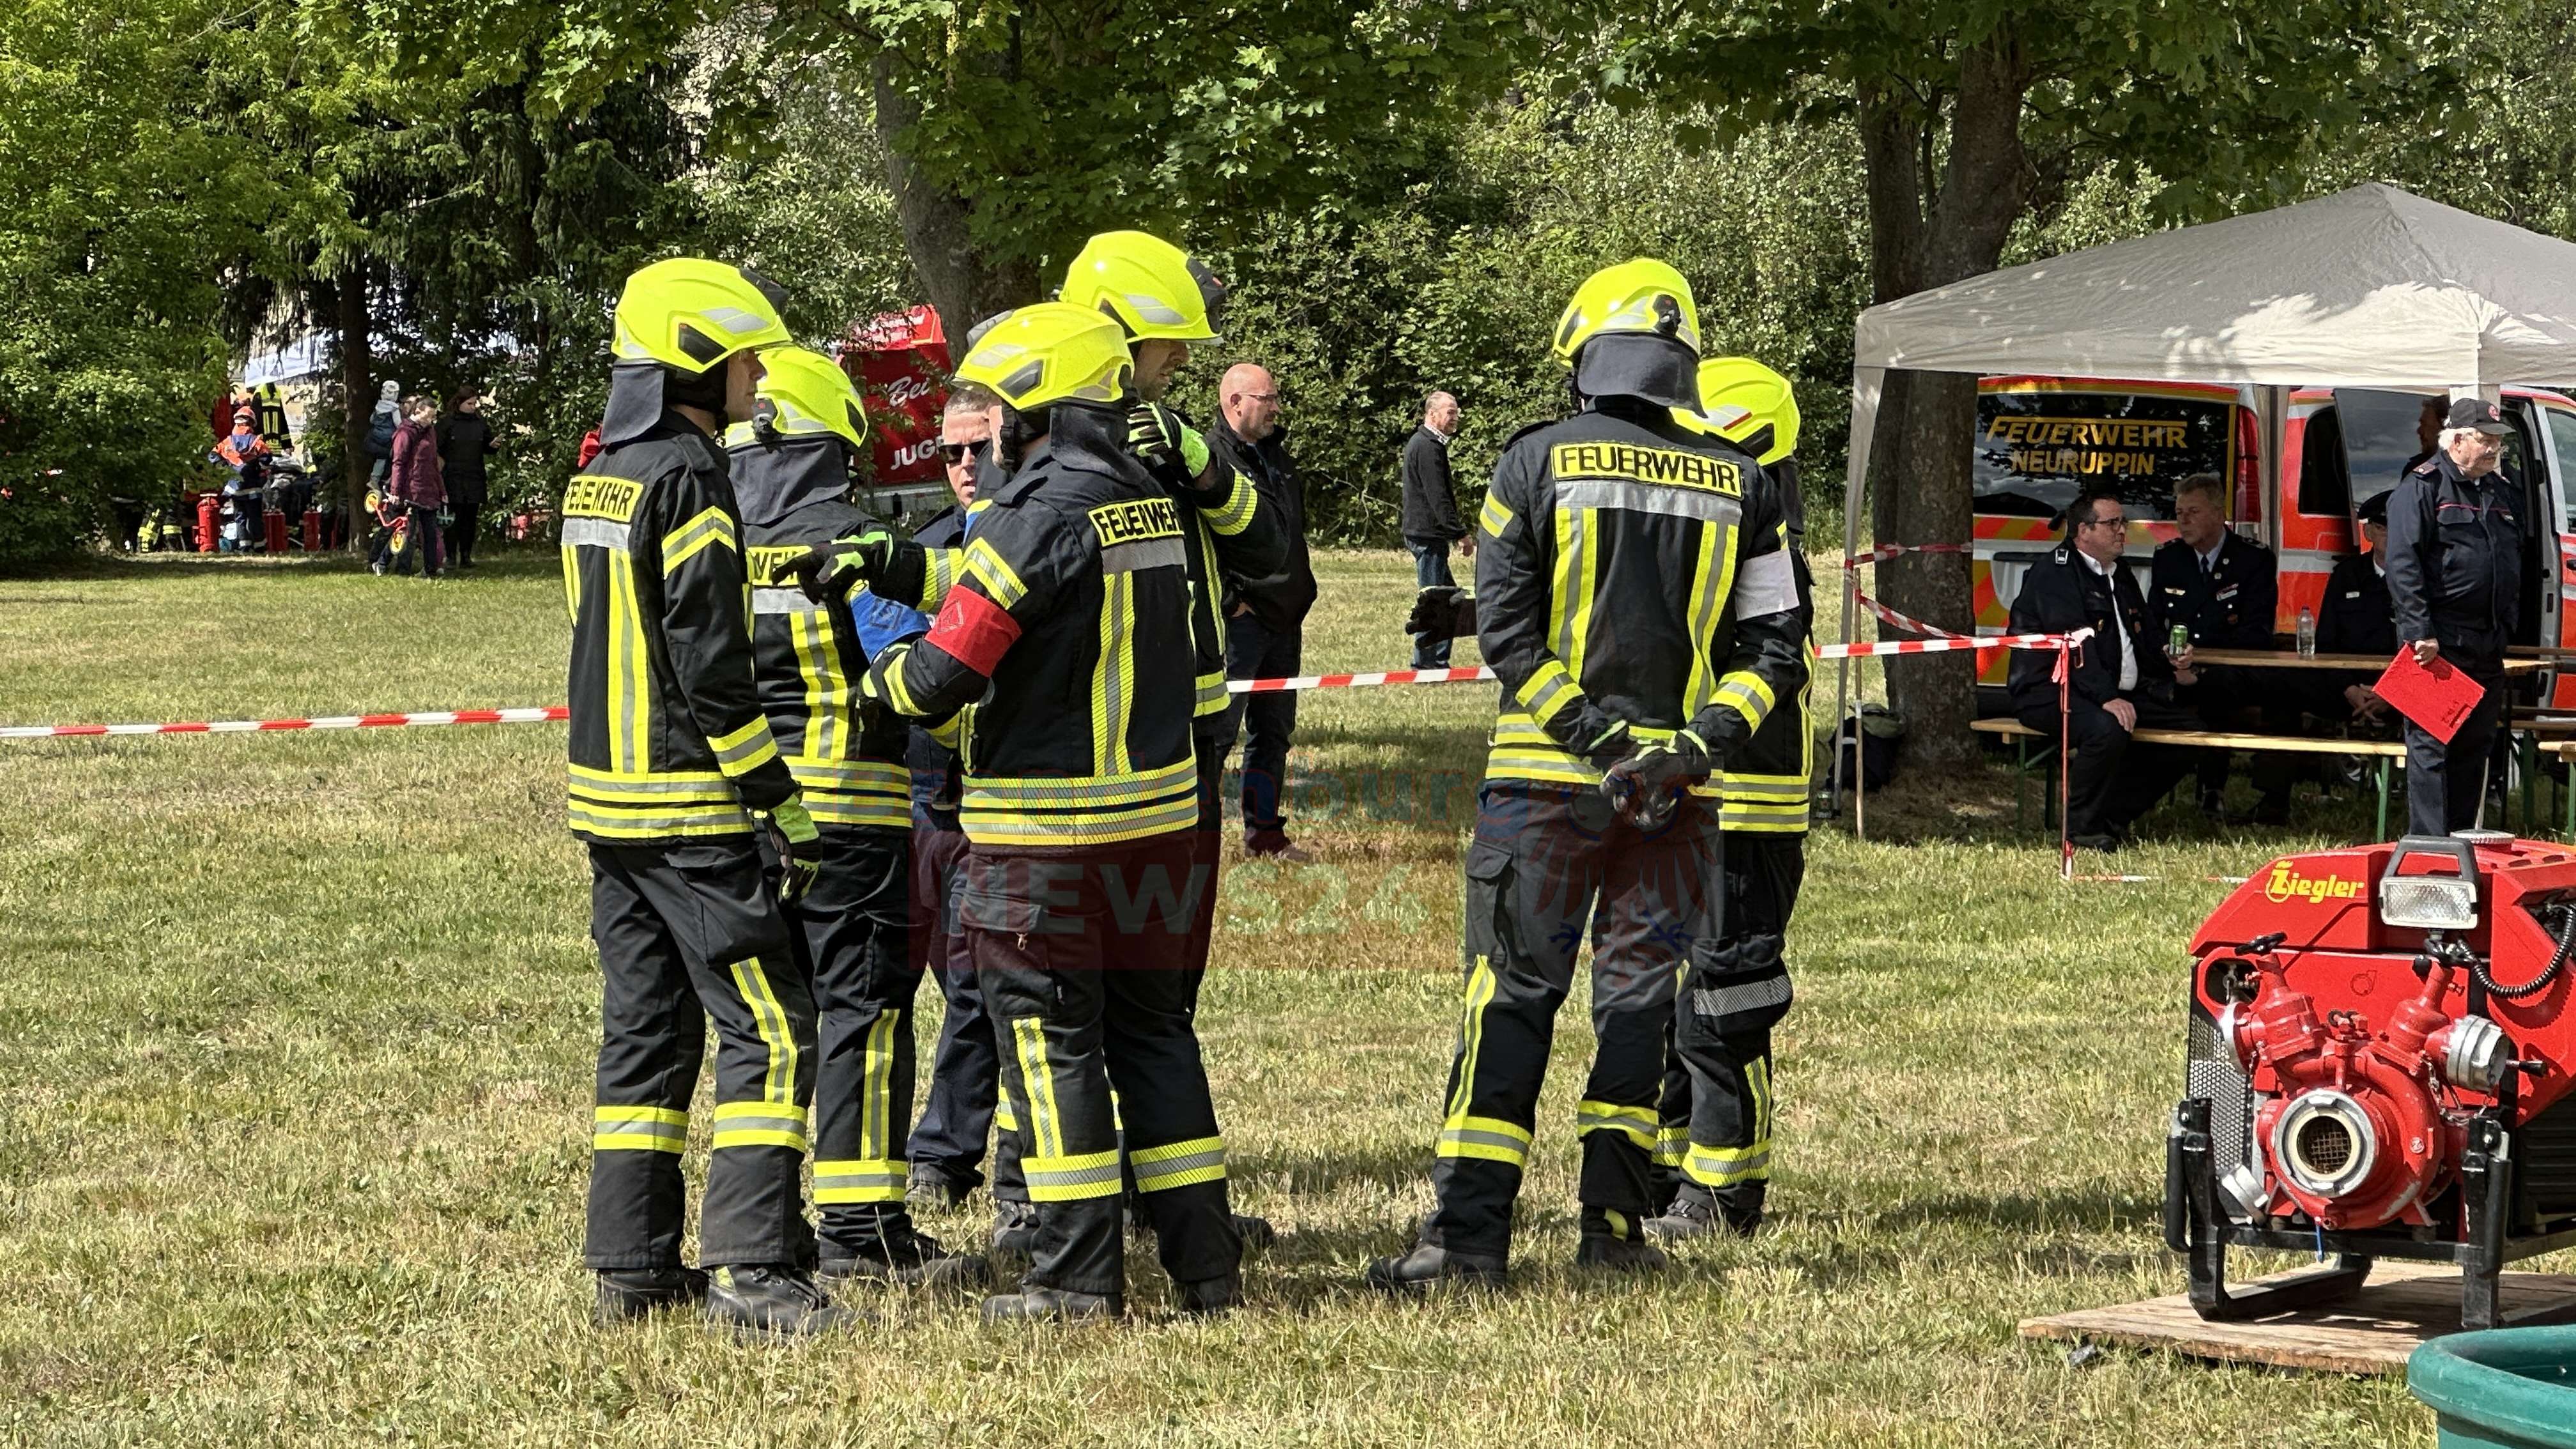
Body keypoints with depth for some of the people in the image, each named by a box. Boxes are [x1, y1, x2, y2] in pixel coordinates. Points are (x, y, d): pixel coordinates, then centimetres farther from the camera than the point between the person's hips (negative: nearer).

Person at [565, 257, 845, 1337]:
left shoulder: (597, 479, 13)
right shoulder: (687, 479, -15)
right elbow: (712, 667, -19)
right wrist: (788, 809, -15)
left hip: (608, 798, 9)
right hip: (690, 809, -9)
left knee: (646, 1029, 12)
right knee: (768, 1028, -7)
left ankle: (631, 1267, 13)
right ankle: (750, 1267, -12)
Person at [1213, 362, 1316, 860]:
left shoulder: (1275, 455, 17)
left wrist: (1300, 598, 20)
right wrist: (1229, 600, -19)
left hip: (1284, 621, 9)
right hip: (1239, 621, -9)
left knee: (1274, 732, 14)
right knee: (1218, 730, -9)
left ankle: (1266, 832, 22)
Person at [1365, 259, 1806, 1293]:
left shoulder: (1537, 462, -3)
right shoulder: (1738, 487, 5)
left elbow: (1506, 627, -8)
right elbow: (1774, 651, 2)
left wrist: (1591, 732, -9)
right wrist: (1700, 740, -6)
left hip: (1545, 774, -2)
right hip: (1679, 785, 2)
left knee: (1513, 994, 0)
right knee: (1641, 995, 10)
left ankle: (1470, 1228, -4)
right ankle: (1613, 1220, 11)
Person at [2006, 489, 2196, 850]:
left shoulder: (2120, 575, 20)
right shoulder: (2054, 573, -10)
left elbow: (2142, 639, 30)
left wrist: (2170, 670, 12)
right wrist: (2106, 698, -32)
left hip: (2117, 694, 9)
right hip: (2049, 692, -9)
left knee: (2189, 728, -2)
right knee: (2106, 728, -38)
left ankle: (2115, 816, 3)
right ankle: (2082, 828, -18)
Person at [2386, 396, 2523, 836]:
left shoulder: (2504, 491, 17)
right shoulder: (2423, 487, -6)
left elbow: (2517, 564, 27)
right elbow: (2403, 564, -13)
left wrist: (2509, 626, 18)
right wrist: (2420, 632, -19)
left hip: (2489, 650, 7)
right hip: (2439, 644, -7)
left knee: (2476, 746, 10)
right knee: (2431, 745, -6)